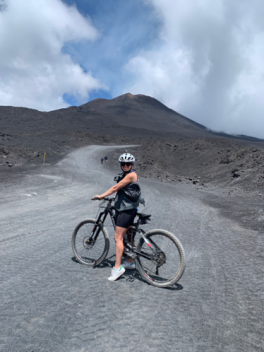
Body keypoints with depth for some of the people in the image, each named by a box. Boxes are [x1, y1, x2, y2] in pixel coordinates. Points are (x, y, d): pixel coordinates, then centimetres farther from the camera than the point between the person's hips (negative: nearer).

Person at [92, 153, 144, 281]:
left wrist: (101, 196, -13)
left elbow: (116, 187, -17)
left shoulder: (131, 175, -15)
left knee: (118, 237, -11)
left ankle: (117, 267, -5)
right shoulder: (124, 175, 16)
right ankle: (130, 262, 30)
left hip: (127, 210, -10)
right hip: (123, 208, 10)